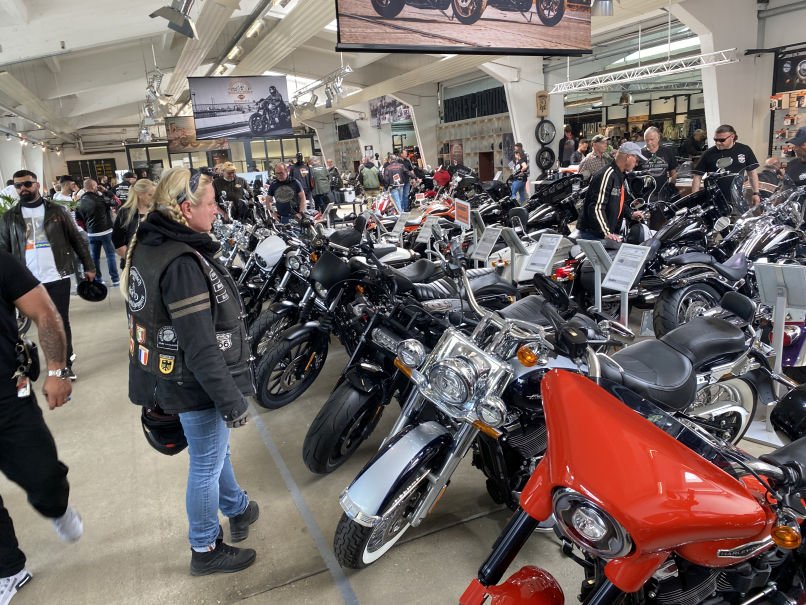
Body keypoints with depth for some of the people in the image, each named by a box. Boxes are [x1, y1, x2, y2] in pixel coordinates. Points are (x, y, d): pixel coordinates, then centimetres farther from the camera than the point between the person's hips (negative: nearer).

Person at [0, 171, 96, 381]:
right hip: (28, 281, 1)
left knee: (61, 321, 5)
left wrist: (89, 267, 2)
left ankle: (65, 363, 16)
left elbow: (76, 239, 5)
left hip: (58, 276, -1)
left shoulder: (57, 211, 3)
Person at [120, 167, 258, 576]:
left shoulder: (146, 247, 2)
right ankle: (205, 550, 31)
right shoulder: (183, 264, -28)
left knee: (214, 449, 27)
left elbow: (143, 314, 13)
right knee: (206, 465, 10)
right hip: (195, 386, -9)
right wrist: (232, 400, -20)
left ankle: (237, 507, 49)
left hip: (168, 375, 10)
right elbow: (200, 347, -28)